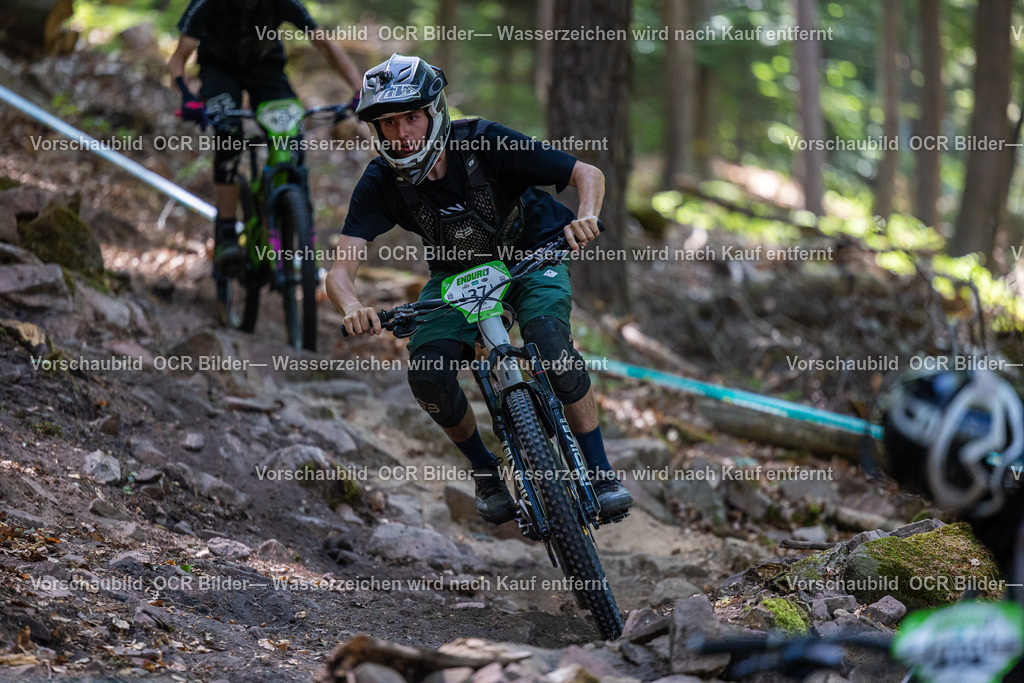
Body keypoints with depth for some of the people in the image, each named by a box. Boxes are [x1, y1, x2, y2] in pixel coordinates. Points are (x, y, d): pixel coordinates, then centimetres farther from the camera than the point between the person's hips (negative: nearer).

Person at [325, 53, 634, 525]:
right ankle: (485, 471, 7)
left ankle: (600, 473, -18)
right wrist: (351, 307, -51)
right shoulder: (380, 183, -22)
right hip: (457, 271, 3)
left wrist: (586, 217, -47)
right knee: (427, 372, -20)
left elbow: (588, 174, -24)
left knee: (548, 337, -31)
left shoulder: (483, 143, -28)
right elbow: (341, 269, -27)